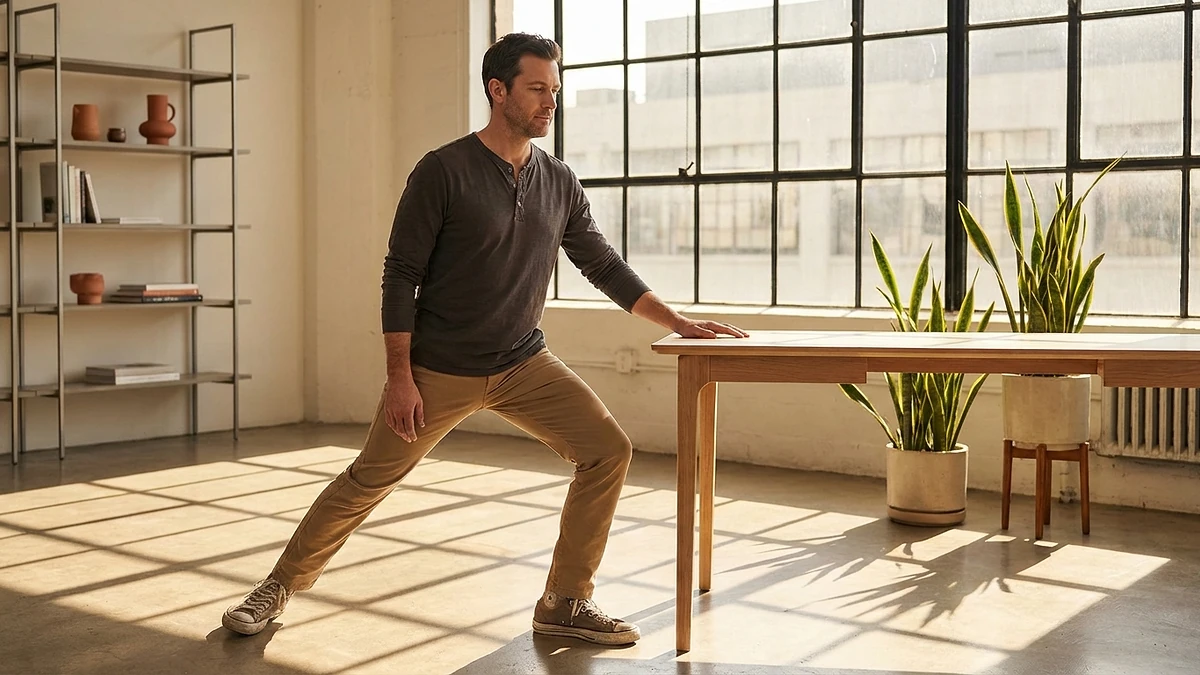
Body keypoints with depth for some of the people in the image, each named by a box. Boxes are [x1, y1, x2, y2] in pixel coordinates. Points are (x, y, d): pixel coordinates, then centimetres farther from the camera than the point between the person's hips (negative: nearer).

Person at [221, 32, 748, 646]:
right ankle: (280, 585, 25)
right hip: (439, 370, -4)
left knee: (608, 451, -9)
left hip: (524, 364, 4)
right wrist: (400, 376, -15)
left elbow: (604, 266, 12)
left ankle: (564, 604, 4)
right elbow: (401, 274, -10)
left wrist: (679, 324, 6)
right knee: (369, 480, 2)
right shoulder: (443, 171, -11)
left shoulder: (560, 184, 4)